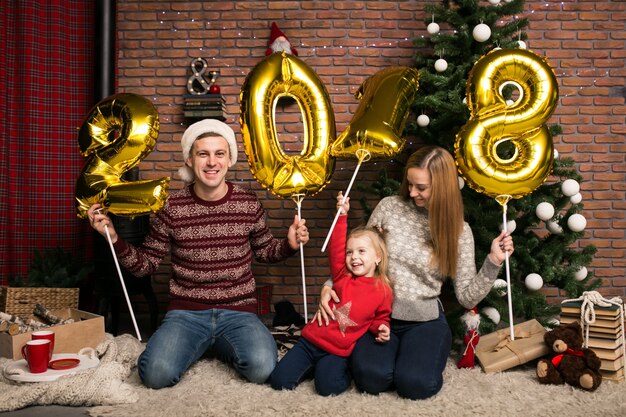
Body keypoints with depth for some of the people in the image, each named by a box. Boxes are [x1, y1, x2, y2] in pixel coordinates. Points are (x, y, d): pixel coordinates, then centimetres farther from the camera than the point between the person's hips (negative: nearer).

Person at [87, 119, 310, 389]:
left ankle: (220, 346, 8)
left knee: (261, 368, -28)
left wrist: (290, 245, -3)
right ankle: (198, 345, 9)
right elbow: (145, 265, 6)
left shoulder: (248, 204, 1)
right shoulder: (171, 207, -2)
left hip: (238, 311, 1)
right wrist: (113, 238, -9)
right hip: (186, 313, 0)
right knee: (156, 374, -26)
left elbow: (264, 251, 17)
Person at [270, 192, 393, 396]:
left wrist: (381, 329, -8)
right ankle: (311, 365, 17)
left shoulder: (383, 290, -1)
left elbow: (380, 318, 14)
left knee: (328, 387, -28)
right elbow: (336, 249, -8)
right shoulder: (342, 277, 2)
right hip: (311, 340, 2)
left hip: (338, 351, -1)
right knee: (279, 381, -12)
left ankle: (344, 370, 6)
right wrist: (342, 217, -14)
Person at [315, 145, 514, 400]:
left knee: (416, 384, -26)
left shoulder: (459, 231, -3)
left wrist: (493, 262, -16)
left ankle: (428, 352, 9)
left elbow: (467, 298, -3)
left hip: (425, 321, -1)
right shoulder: (389, 207, -2)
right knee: (372, 378, -25)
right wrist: (329, 286, -9)